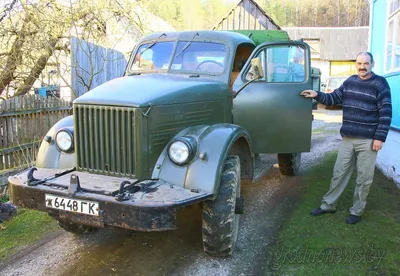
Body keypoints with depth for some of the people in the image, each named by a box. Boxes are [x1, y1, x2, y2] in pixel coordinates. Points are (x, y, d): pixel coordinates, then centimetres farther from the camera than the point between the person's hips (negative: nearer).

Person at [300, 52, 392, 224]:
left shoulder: (380, 84, -7)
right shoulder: (350, 81, 8)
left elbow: (386, 113, -10)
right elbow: (334, 98, 12)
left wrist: (380, 137, -14)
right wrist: (317, 95, -5)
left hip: (368, 140, -4)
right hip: (347, 138, 4)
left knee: (364, 178, 6)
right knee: (339, 173, 12)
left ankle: (356, 211, 19)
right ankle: (328, 205, 23)